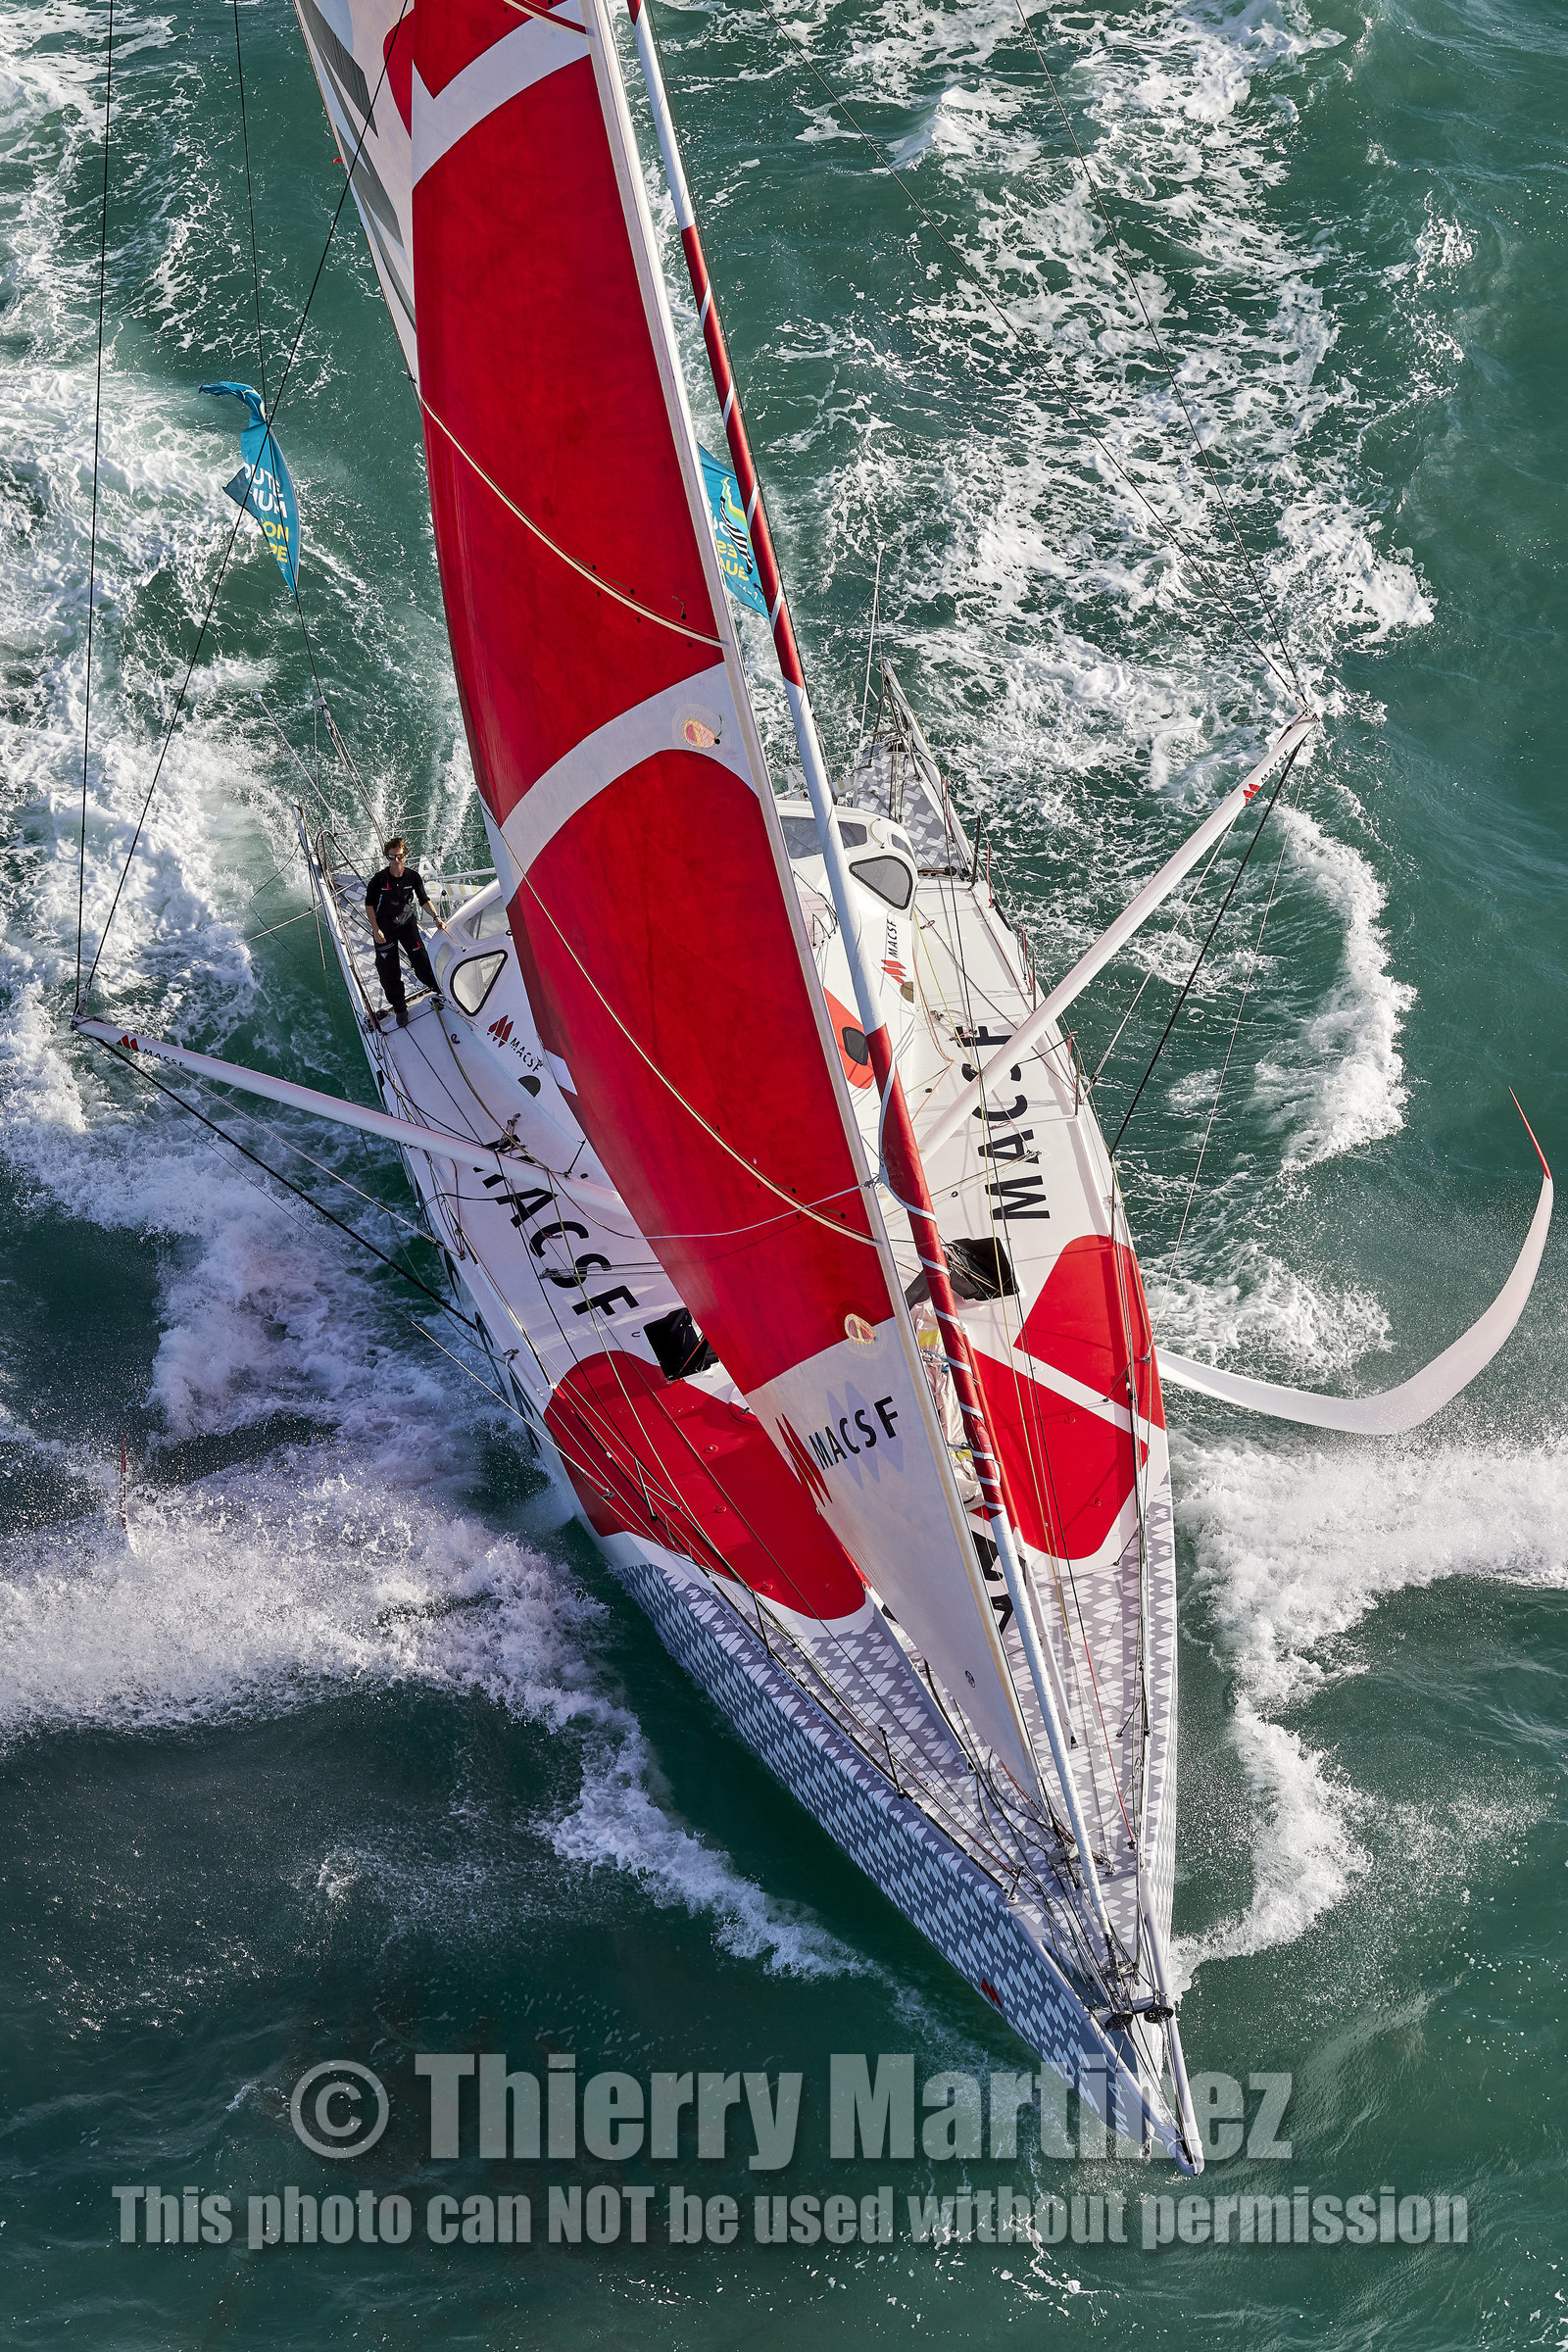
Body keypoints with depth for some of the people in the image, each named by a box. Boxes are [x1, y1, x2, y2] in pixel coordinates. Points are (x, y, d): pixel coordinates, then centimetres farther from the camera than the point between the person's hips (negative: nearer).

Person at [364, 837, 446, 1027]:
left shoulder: (413, 876, -7)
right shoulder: (378, 879, -14)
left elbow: (424, 900, 5)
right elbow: (369, 904, -5)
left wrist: (436, 917, -10)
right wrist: (376, 929, -11)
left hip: (407, 922, 2)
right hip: (385, 926, -1)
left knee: (421, 960, -7)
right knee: (389, 971, -1)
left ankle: (440, 990, 17)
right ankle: (400, 1009, 15)